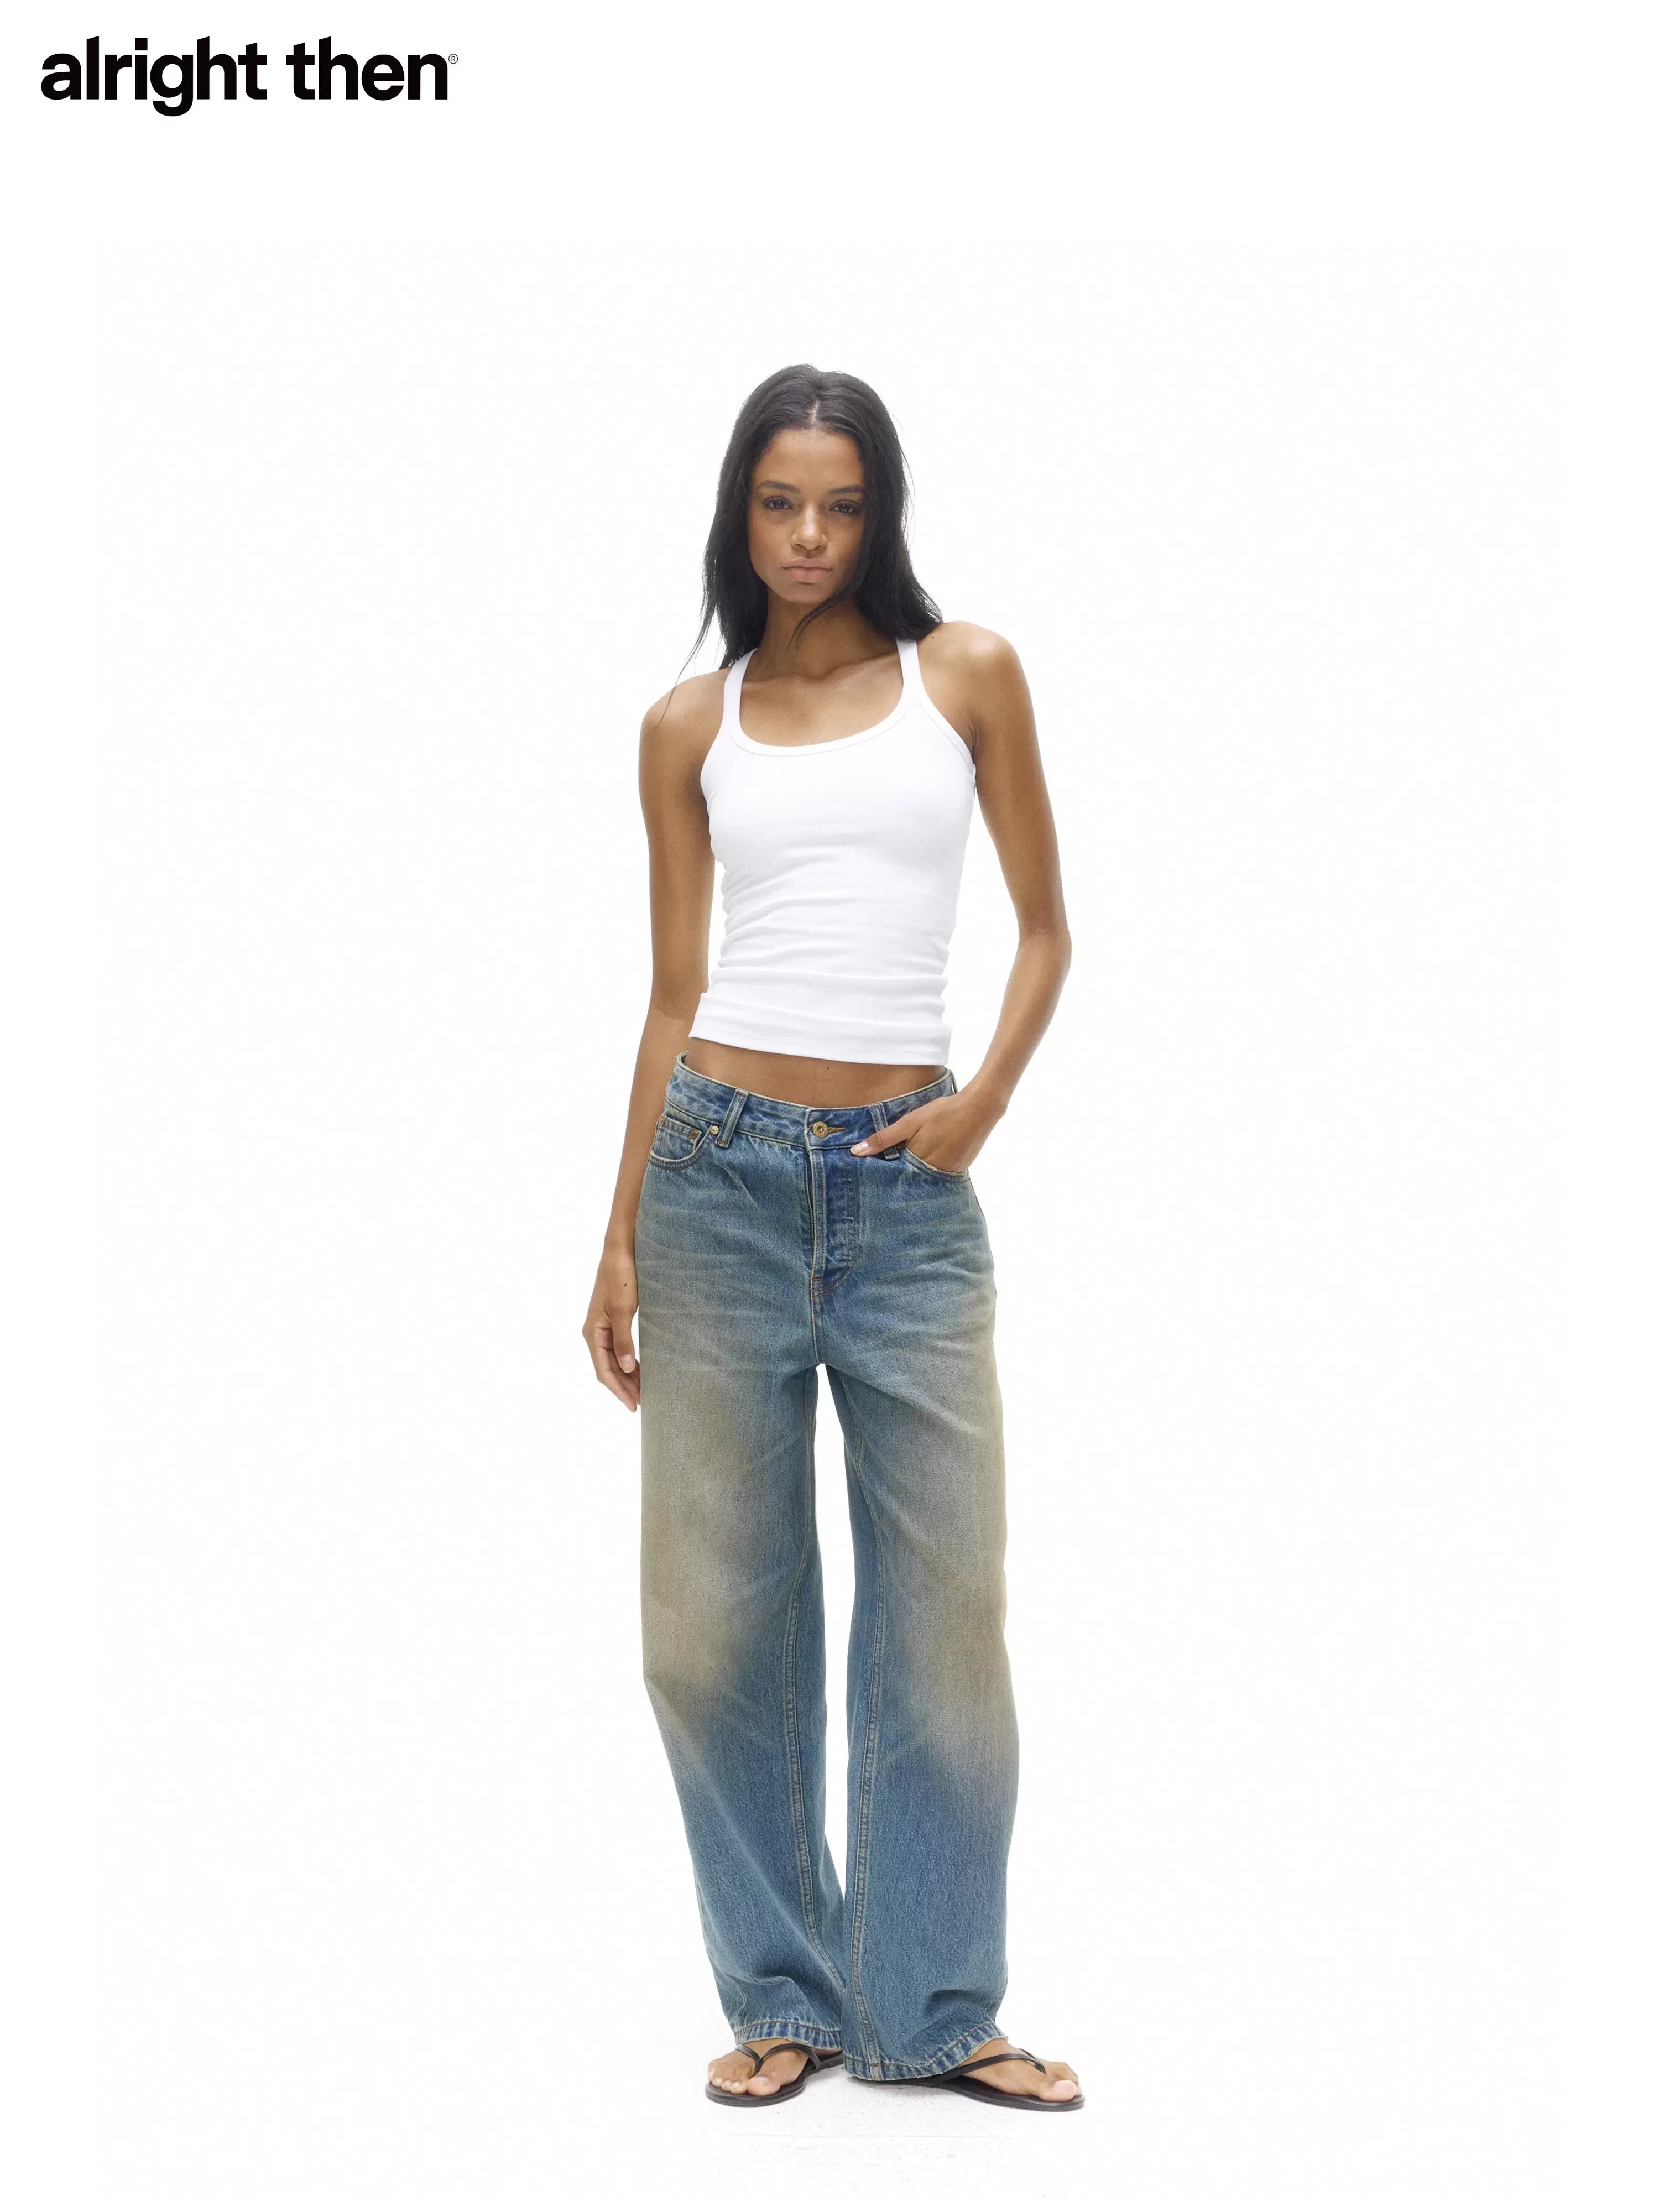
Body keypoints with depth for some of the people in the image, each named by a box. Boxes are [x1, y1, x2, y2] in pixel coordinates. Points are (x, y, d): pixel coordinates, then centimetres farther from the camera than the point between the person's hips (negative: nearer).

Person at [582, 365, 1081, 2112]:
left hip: (909, 1184, 0)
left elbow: (1045, 927, 10)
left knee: (945, 1602, 1)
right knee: (718, 1607, 3)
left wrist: (985, 1098, -6)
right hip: (722, 1168, 1)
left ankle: (934, 2006, 15)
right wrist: (618, 1242, 7)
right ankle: (782, 1997, 18)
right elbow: (674, 994, 10)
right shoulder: (691, 726, 9)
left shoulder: (967, 675, 7)